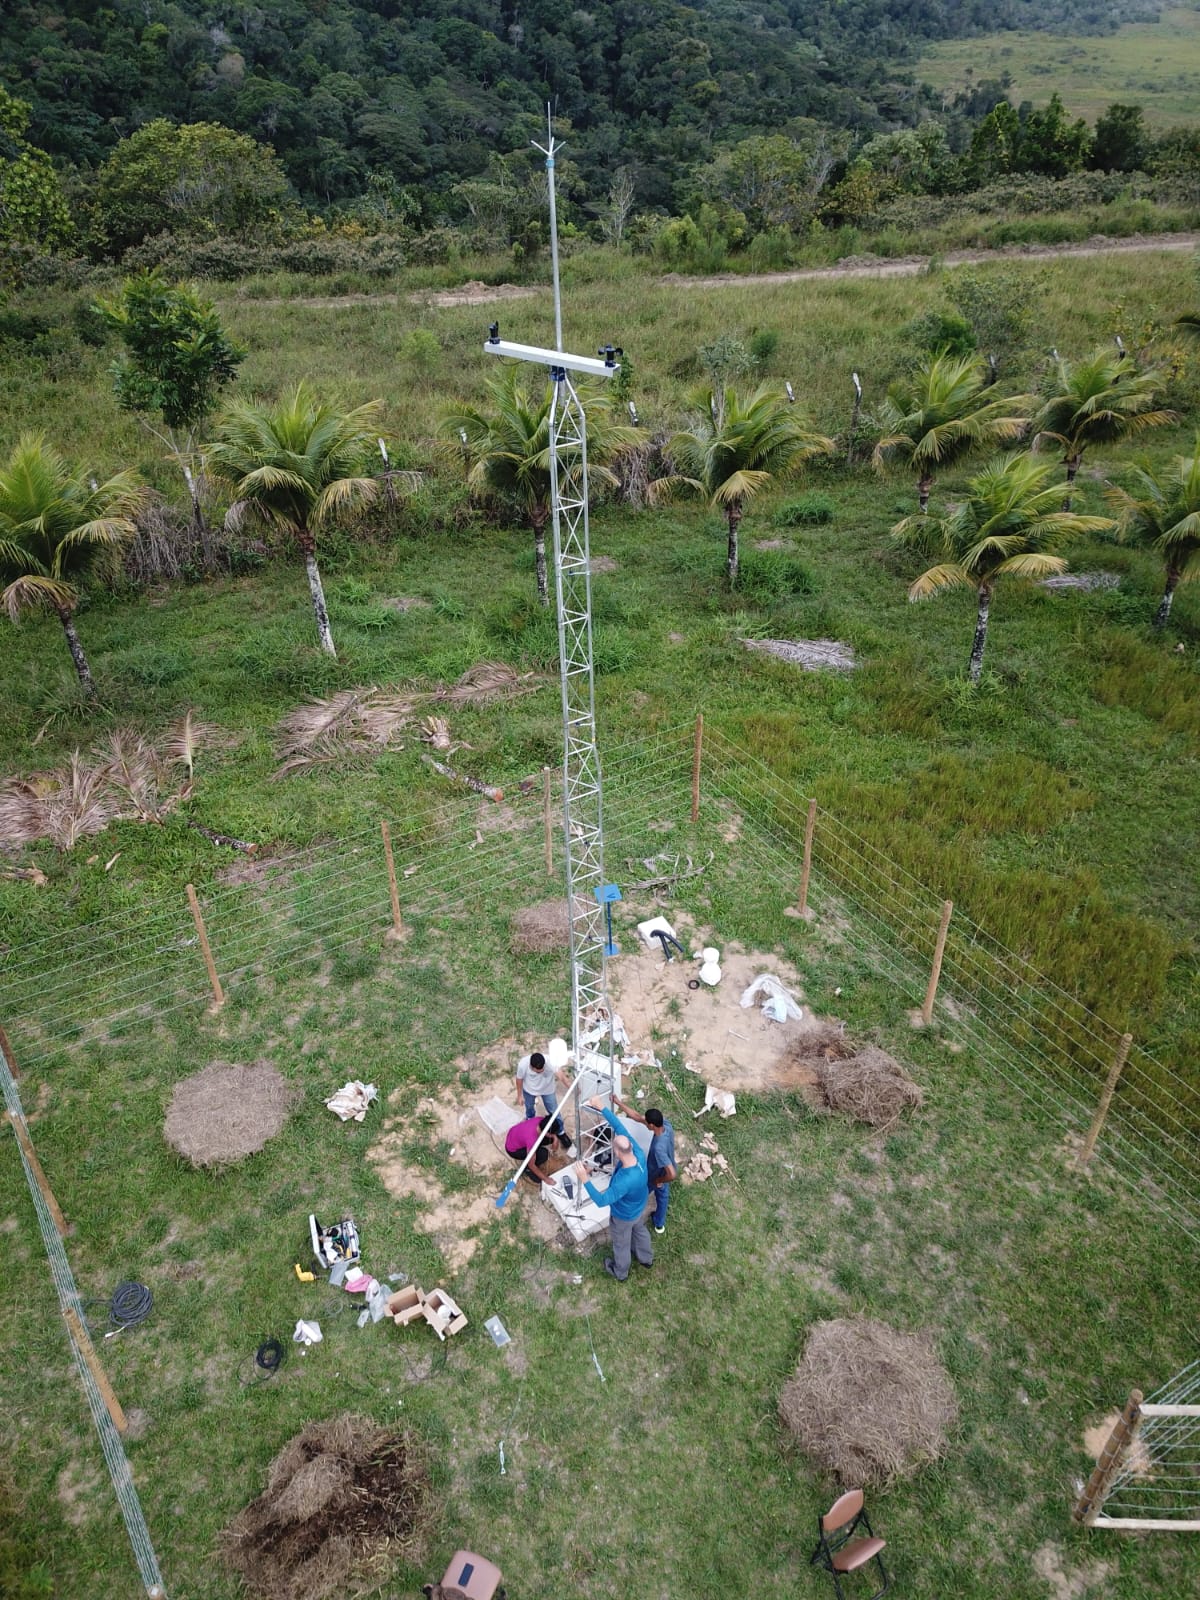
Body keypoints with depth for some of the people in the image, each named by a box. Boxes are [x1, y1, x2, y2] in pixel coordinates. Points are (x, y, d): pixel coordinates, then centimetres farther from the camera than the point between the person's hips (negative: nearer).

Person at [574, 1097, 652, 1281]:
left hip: (624, 1216, -6)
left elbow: (601, 1201, -42)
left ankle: (620, 1272, 54)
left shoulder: (624, 1181, -48)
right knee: (640, 1230, 35)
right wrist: (602, 1108, -26)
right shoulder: (638, 1154, -32)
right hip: (640, 1207, 6)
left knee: (621, 1244, 25)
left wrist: (584, 1180, -44)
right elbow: (621, 1128, -25)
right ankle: (646, 1258, 63)